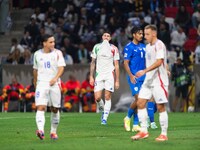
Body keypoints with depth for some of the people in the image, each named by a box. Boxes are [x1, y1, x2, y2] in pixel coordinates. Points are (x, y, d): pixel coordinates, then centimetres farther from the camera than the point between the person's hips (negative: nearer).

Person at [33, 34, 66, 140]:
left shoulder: (57, 53, 1)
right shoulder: (37, 54, 7)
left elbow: (61, 67, -8)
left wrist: (56, 78, -24)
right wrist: (35, 83, 24)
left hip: (54, 84, 0)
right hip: (41, 84, 0)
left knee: (55, 109, 8)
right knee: (41, 107, -17)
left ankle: (53, 131, 24)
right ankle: (40, 131, -32)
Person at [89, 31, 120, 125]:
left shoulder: (114, 49, 0)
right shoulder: (96, 47, 8)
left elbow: (116, 66, 2)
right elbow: (93, 62, 13)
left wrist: (117, 80, -1)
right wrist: (91, 76, 7)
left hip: (109, 75, -2)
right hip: (99, 75, 2)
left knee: (107, 97, -7)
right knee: (97, 98, -7)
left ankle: (105, 118, -3)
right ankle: (103, 111, 19)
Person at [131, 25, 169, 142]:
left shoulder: (159, 45, -13)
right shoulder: (148, 46, 14)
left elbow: (159, 62, -24)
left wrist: (145, 71, -30)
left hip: (159, 80, -9)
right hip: (148, 80, 9)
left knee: (160, 107, -4)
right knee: (140, 103, 0)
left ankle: (164, 134, 3)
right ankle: (144, 131, 5)